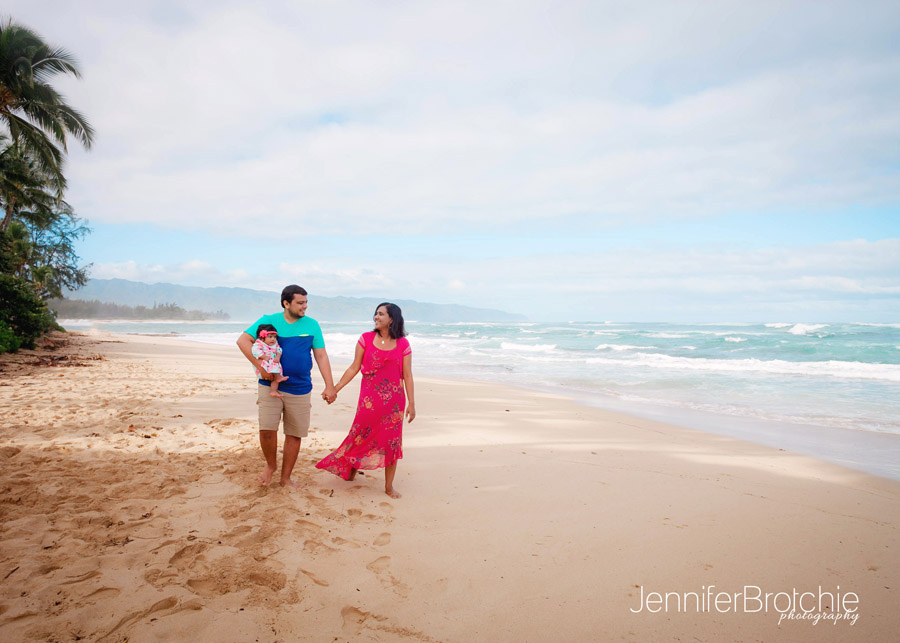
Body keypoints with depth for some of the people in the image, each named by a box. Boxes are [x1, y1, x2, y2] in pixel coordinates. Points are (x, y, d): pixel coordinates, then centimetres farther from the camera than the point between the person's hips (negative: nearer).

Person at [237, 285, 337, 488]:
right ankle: (270, 465, 17)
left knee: (294, 434, 6)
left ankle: (286, 477, 23)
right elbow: (243, 340, -5)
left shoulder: (312, 325, 4)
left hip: (300, 389, 2)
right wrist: (260, 367, -13)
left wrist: (329, 386, -3)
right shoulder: (268, 321, 0)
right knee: (267, 429, -13)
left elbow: (321, 356, 4)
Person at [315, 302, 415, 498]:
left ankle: (389, 486, 18)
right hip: (369, 399, 0)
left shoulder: (403, 344, -2)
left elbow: (407, 376, 0)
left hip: (393, 400, 0)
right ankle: (350, 471, 33)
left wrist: (411, 404, -2)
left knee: (392, 441, 4)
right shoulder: (366, 339, 0)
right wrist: (335, 388, -2)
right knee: (360, 435, 5)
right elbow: (354, 368, 3)